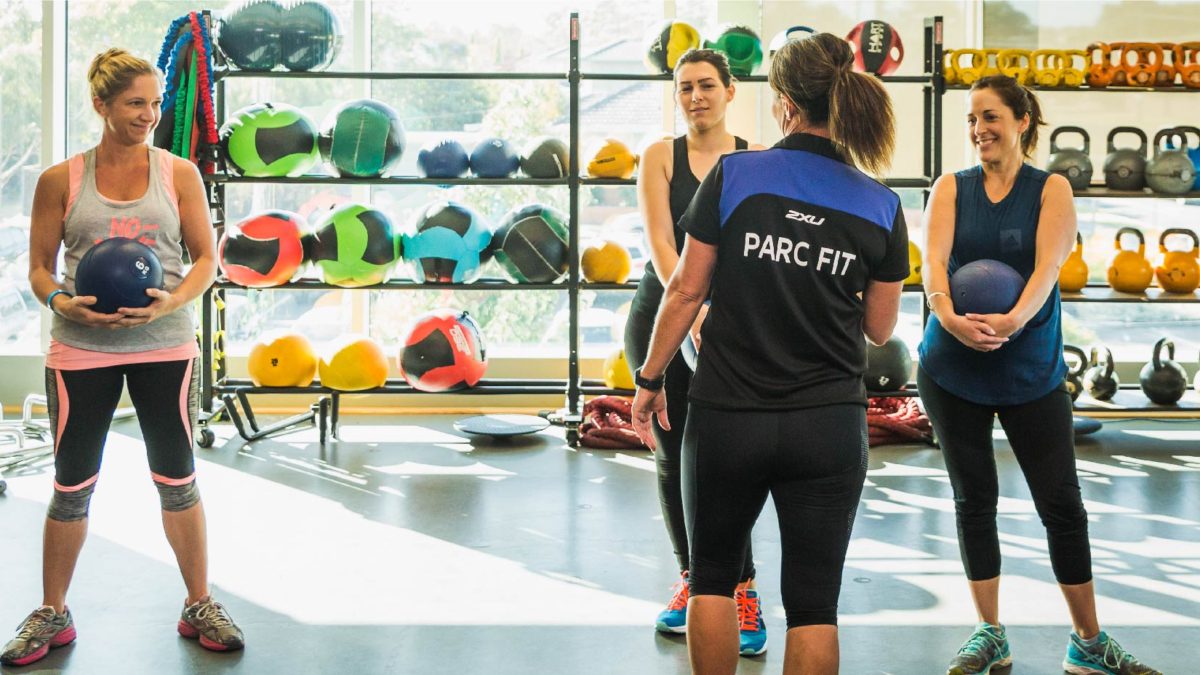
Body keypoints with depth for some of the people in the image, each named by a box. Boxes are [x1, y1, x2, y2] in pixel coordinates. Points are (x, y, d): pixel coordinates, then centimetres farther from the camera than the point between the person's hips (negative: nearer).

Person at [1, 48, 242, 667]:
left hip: (165, 345, 0)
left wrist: (173, 301, -16)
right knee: (72, 484, 7)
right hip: (81, 349, 0)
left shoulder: (179, 174, 2)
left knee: (177, 479, 7)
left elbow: (206, 258, 2)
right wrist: (62, 303, -17)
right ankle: (52, 615, 23)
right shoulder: (60, 181, 1)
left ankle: (199, 607, 21)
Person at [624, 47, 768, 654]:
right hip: (662, 314, 2)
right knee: (672, 453, 9)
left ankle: (742, 590, 1)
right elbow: (660, 242, -10)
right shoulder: (661, 156, 1)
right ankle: (692, 578, 25)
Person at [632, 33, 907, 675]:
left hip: (727, 417, -1)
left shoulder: (731, 175, -6)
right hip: (829, 425, 1)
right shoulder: (881, 206, -1)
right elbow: (879, 327, 6)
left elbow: (686, 291, -4)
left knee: (713, 576, 19)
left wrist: (649, 380, 7)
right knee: (813, 602, 8)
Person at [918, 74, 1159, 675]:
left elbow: (1047, 266, -17)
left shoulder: (1051, 189, -1)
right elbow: (934, 259, -14)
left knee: (1063, 506, 1)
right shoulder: (951, 188, 2)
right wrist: (948, 316, -35)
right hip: (952, 369, 1)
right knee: (973, 500, 9)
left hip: (1031, 369, -1)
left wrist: (1013, 320, -37)